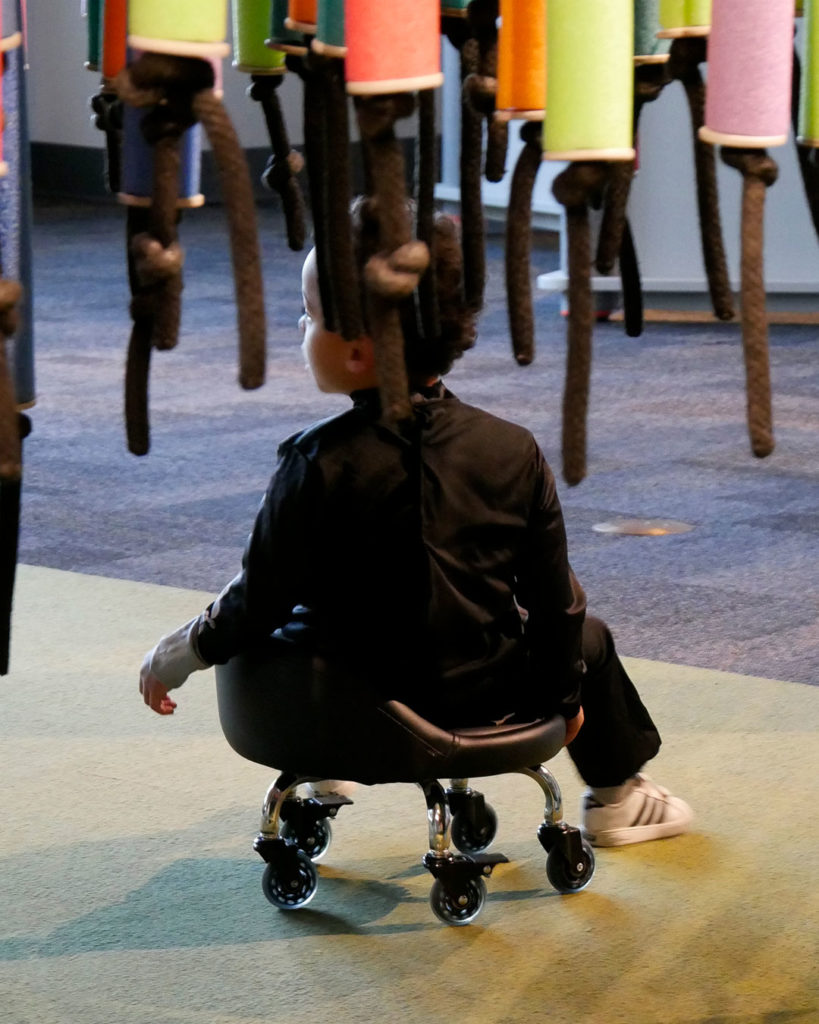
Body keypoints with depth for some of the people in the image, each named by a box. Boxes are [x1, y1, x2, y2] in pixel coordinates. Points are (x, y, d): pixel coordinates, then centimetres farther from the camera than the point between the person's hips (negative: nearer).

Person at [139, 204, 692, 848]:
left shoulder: (320, 465, -20)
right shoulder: (514, 452, -10)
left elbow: (260, 600, -15)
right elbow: (556, 597, -2)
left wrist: (177, 655, 2)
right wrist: (564, 692, 14)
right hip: (486, 696, 1)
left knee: (284, 634, 31)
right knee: (587, 639, 30)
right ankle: (615, 797, 43)